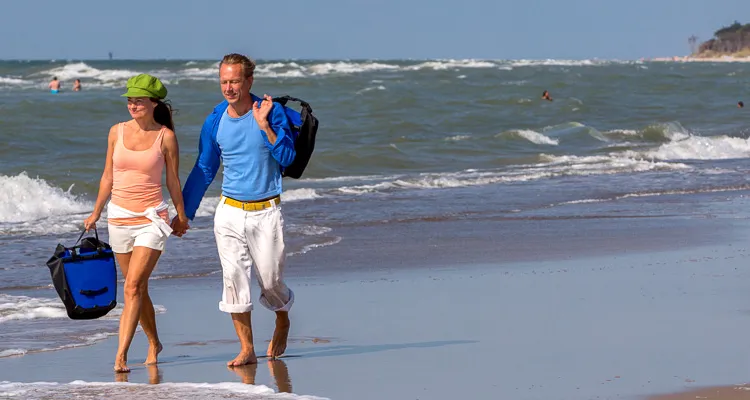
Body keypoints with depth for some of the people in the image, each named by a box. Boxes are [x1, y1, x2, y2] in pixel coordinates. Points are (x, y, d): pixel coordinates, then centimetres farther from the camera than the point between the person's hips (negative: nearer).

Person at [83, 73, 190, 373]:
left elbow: (173, 180, 5)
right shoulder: (117, 132, 3)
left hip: (151, 218, -4)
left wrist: (181, 215, 14)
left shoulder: (166, 137, -6)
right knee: (138, 289, 13)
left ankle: (121, 355, -18)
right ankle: (154, 343, 32)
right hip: (119, 217, 4)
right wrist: (96, 213, 17)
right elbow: (108, 177, 13)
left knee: (133, 287, -15)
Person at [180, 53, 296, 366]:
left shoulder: (271, 112, -7)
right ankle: (247, 349, 4)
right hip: (229, 212, 3)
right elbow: (204, 170, 12)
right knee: (234, 280, -4)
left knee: (270, 281, 1)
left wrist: (264, 126, -23)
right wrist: (184, 212, 11)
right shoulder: (215, 122, 2)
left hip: (266, 211, -3)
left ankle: (282, 320, 33)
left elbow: (286, 158, -14)